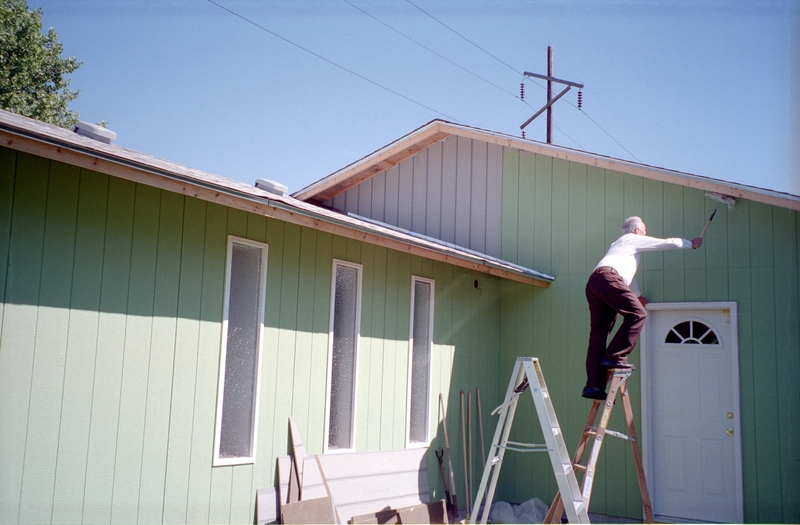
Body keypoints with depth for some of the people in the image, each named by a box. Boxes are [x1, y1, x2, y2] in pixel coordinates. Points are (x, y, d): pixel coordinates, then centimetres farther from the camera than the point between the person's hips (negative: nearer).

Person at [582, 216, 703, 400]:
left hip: (592, 284, 8)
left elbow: (626, 273, 50)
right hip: (607, 277, -8)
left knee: (599, 332, 1)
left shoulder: (619, 244, 40)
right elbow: (669, 243, 19)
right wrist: (691, 243, 36)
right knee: (637, 314, -7)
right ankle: (614, 357, -11)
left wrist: (637, 295, 58)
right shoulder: (635, 239, 16)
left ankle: (593, 385, -5)